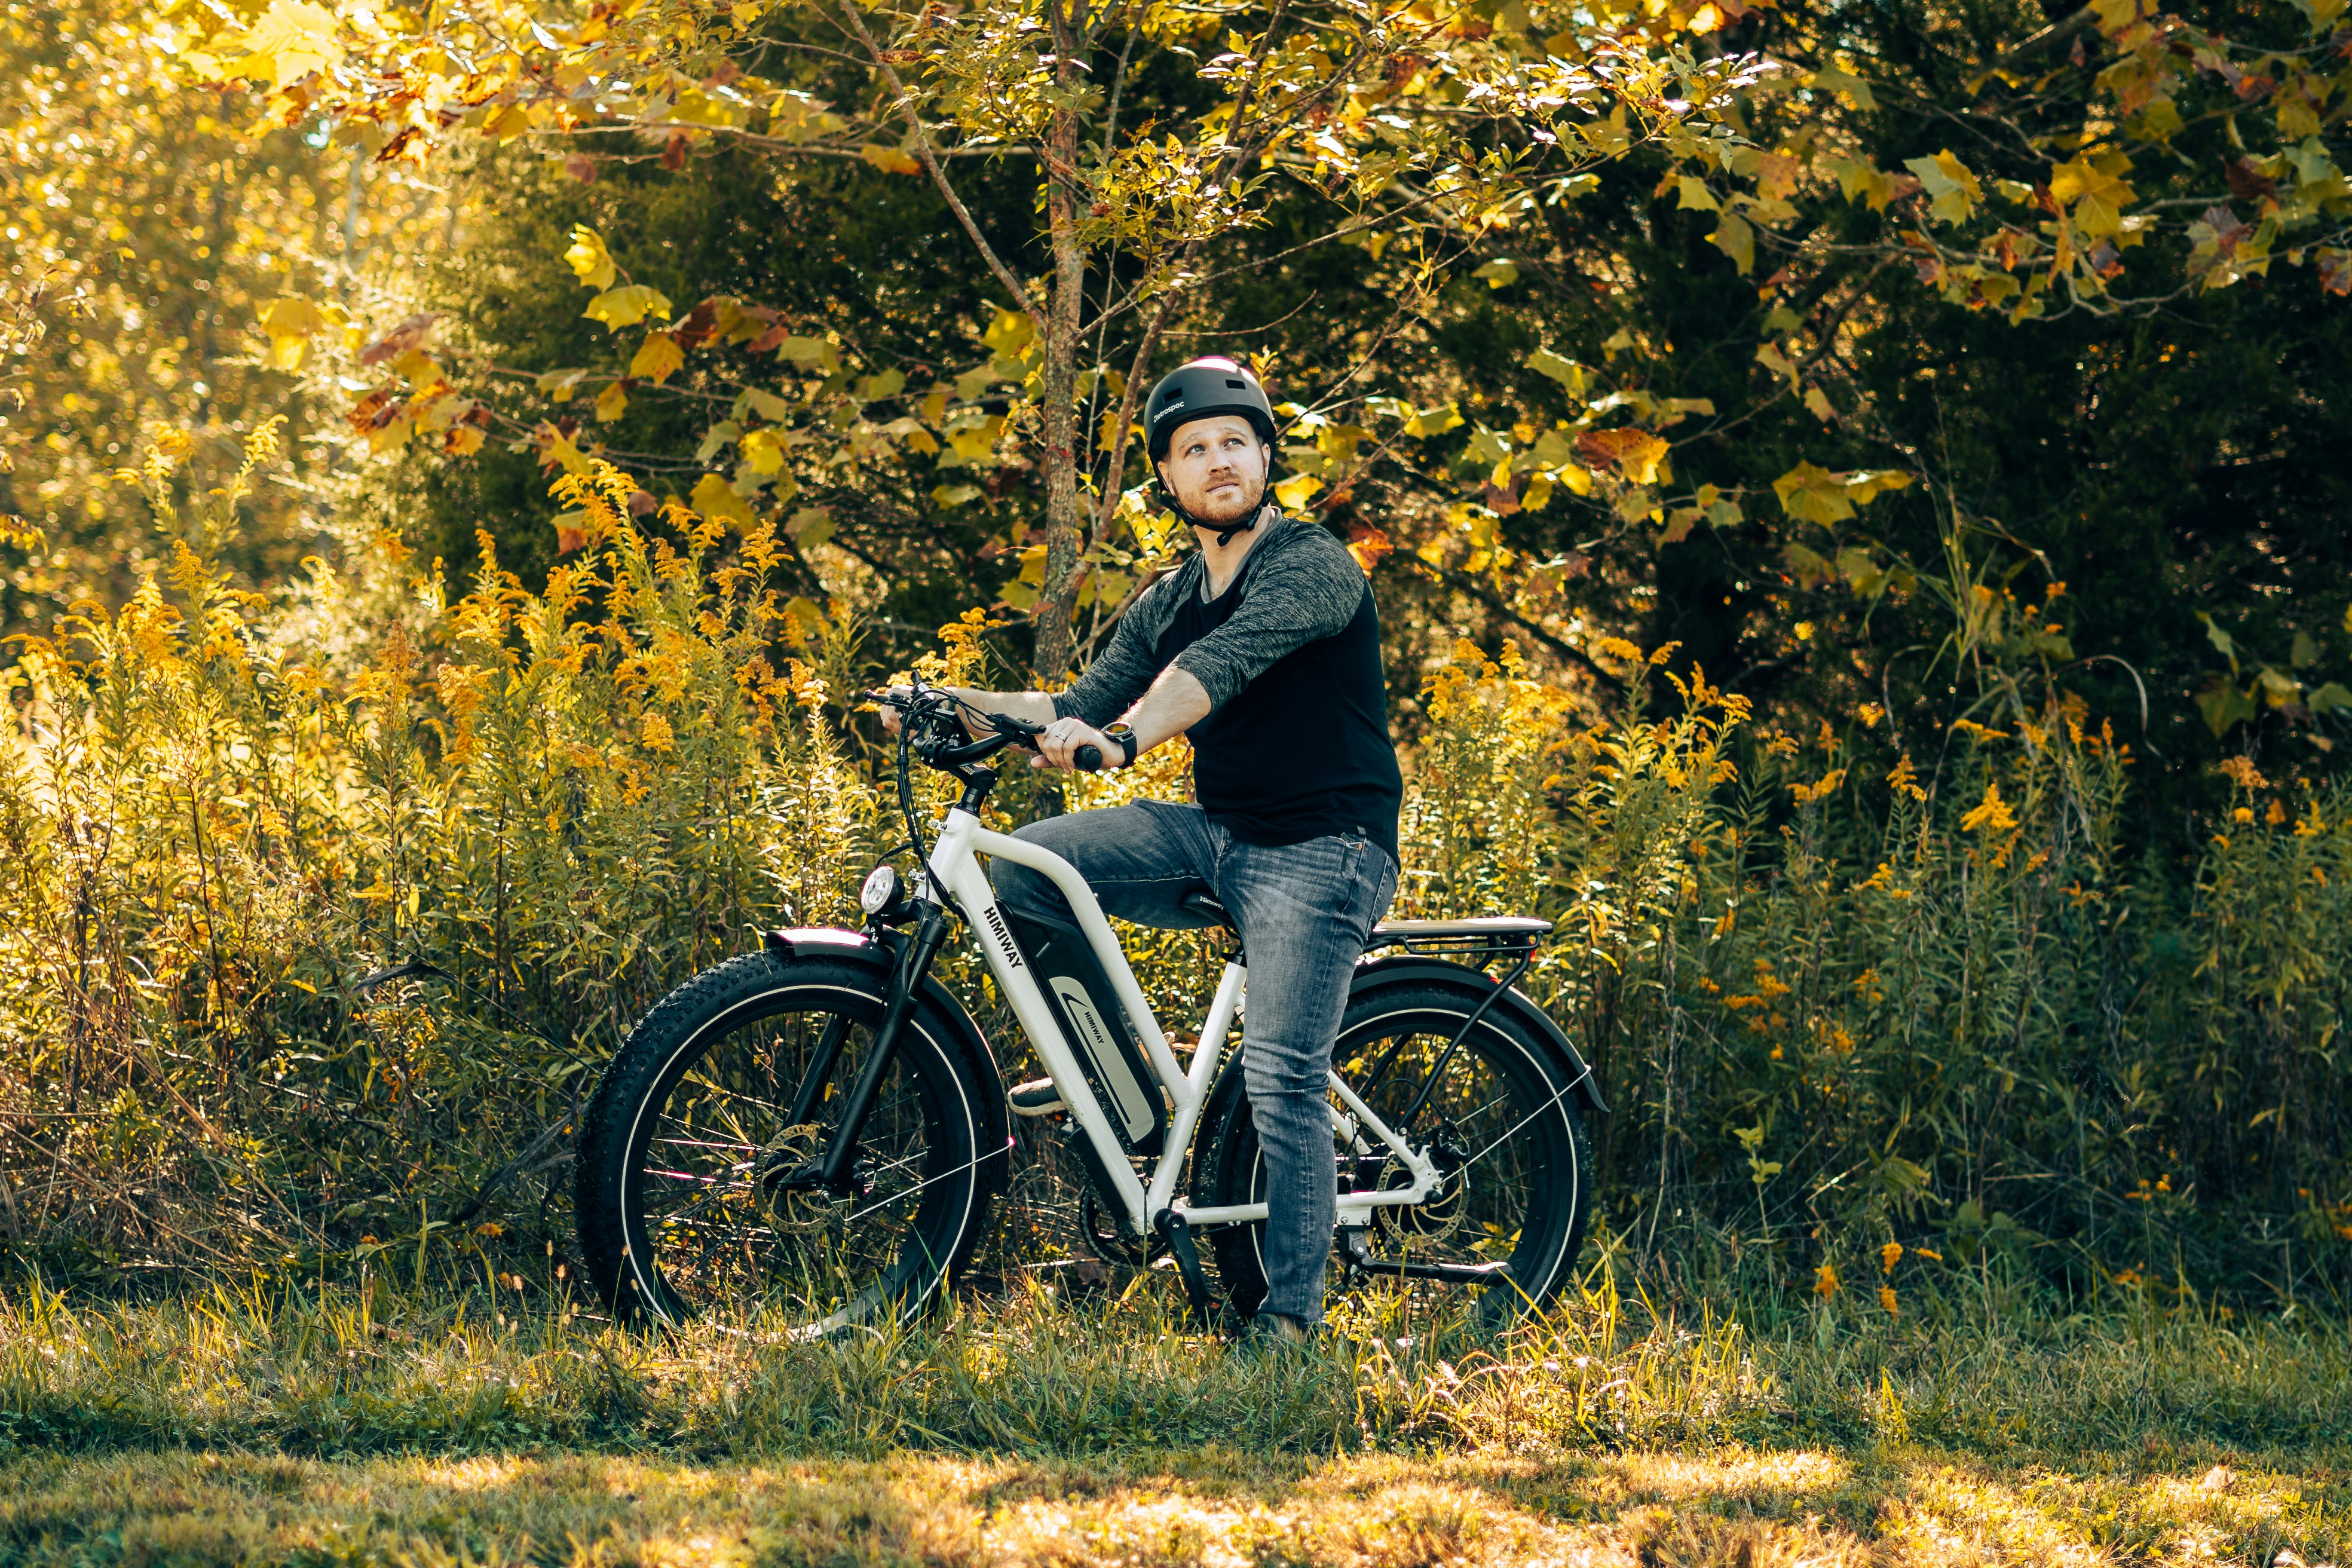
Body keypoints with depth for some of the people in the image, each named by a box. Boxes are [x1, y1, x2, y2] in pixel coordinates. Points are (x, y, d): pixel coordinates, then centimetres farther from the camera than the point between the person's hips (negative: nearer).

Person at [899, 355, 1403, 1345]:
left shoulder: (1313, 566, -11)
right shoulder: (1167, 603, 14)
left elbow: (1223, 661, -29)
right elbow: (1087, 708, 11)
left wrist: (1122, 738, -45)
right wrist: (963, 706, -5)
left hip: (1319, 852, -7)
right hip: (1213, 836, 7)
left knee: (1282, 1079, -19)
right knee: (1018, 871, -12)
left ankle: (1291, 1315, -12)